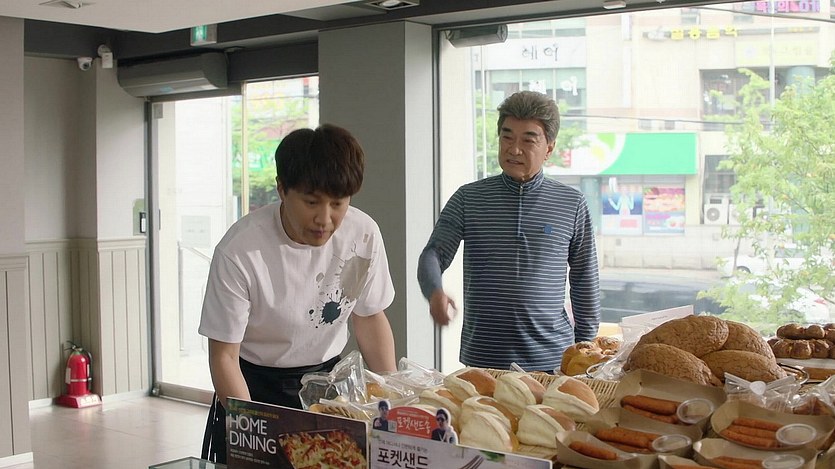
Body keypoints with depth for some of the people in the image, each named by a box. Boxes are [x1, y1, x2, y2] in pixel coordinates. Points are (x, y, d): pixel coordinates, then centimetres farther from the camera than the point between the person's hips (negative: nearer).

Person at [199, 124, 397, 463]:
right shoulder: (239, 251, -27)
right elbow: (224, 355, -19)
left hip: (328, 375, 3)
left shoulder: (364, 235, -17)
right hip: (255, 383, -2)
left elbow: (370, 318, 0)